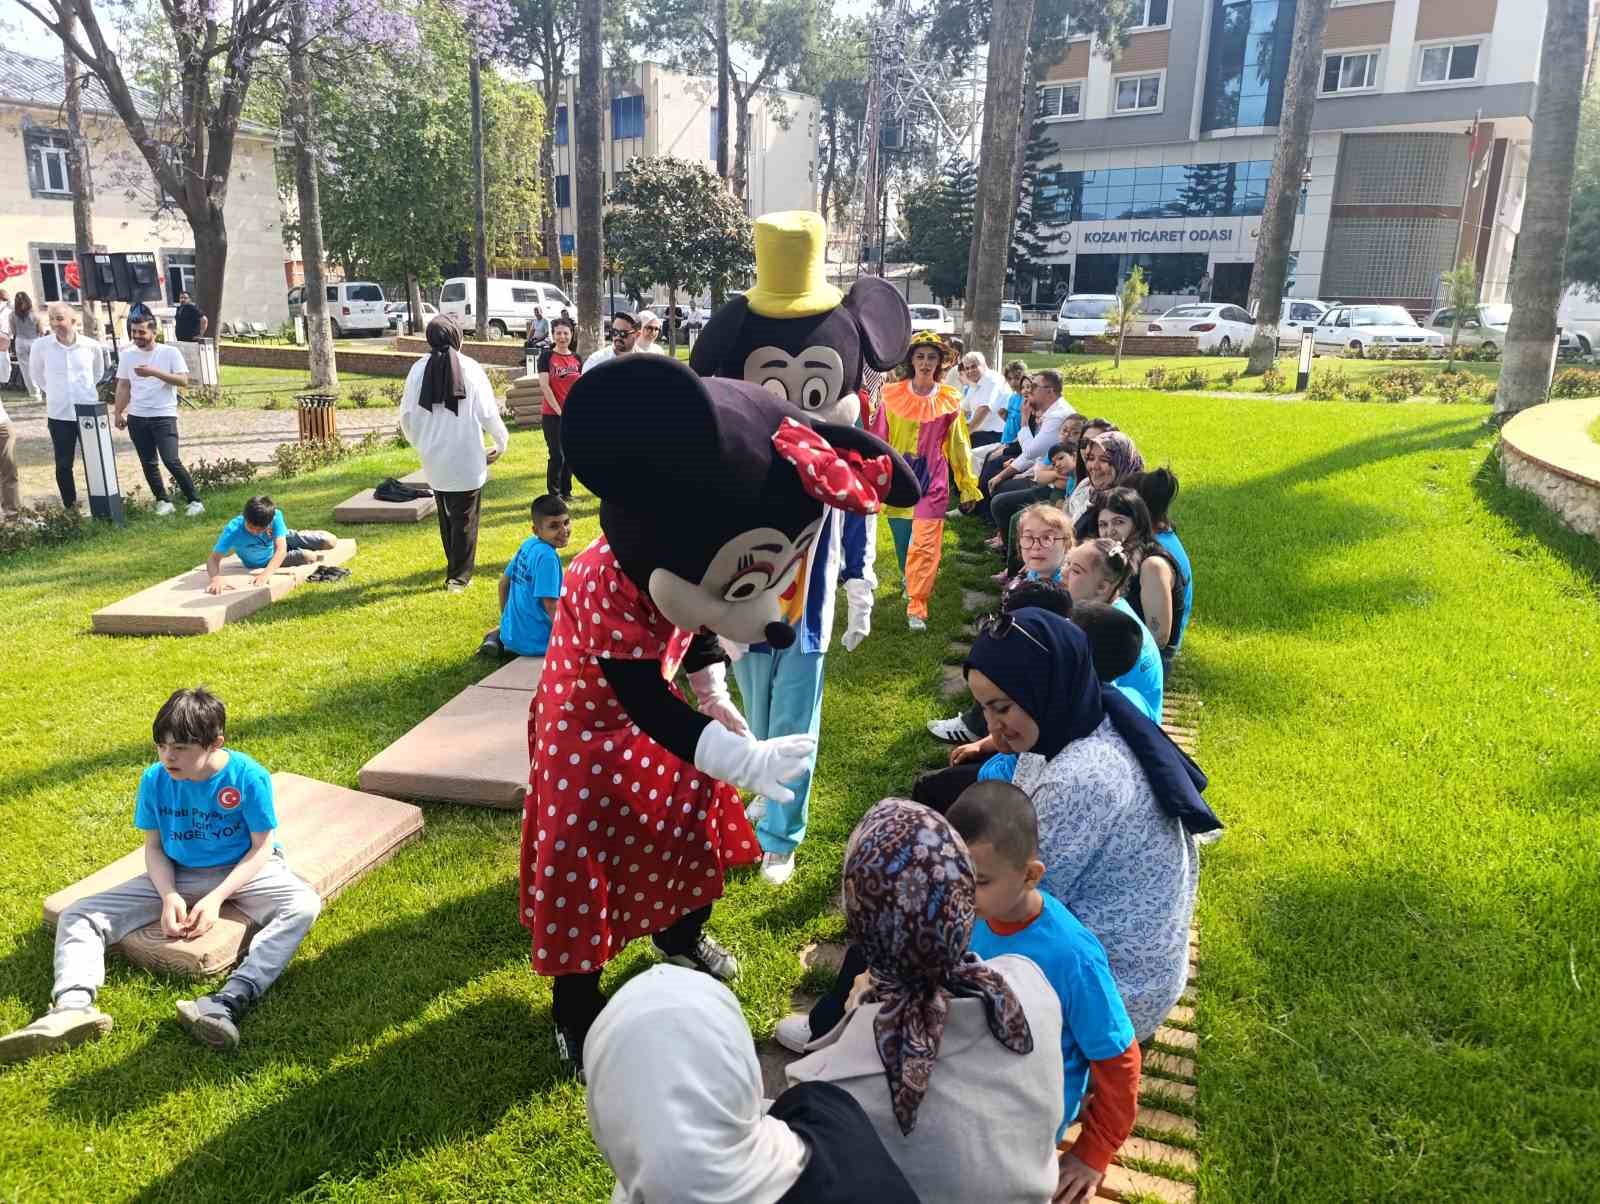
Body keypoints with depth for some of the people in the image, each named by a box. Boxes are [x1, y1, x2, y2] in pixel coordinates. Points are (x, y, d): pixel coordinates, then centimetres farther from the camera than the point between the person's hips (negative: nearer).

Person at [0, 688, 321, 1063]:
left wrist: (217, 898, -23)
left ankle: (229, 1002, -47)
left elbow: (261, 847, -12)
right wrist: (169, 896, -17)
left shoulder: (249, 776, -19)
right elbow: (154, 846, 1)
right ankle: (74, 1005, -34)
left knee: (304, 905, -34)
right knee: (78, 916, -10)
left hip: (241, 872, -4)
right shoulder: (155, 779, -9)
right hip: (176, 876, 4)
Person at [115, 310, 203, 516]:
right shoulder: (127, 355, 6)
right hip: (136, 418, 5)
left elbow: (183, 381, -14)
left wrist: (154, 372, -22)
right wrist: (119, 413, 8)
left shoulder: (170, 352, -5)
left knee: (171, 461, -12)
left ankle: (195, 501, -4)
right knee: (148, 463, 7)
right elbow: (123, 386, 12)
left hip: (164, 416, -5)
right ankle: (163, 501, 17)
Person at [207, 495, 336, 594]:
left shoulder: (275, 516, -38)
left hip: (283, 539, 1)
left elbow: (281, 550, -43)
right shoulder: (232, 530, -41)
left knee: (330, 541, -7)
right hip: (264, 561, -1)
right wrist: (216, 577, -65)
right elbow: (213, 559, -42)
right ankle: (316, 556, 20)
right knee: (307, 557, -22)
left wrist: (266, 574, -58)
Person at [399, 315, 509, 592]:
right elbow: (488, 413, -9)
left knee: (446, 515, 20)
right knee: (465, 518, 4)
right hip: (467, 457, -4)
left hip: (434, 458, 4)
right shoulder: (470, 368, -11)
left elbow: (407, 415, 2)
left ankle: (455, 565, 34)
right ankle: (459, 576, 4)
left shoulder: (419, 369, -2)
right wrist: (502, 442, 8)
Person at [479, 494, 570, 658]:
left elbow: (504, 582, 13)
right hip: (536, 642, -8)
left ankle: (498, 637, 11)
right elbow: (550, 605, -23)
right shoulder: (548, 557, -21)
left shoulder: (528, 544, 3)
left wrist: (506, 618, 25)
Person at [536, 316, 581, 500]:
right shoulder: (546, 356, -5)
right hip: (552, 414, -4)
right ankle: (554, 494, 6)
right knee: (557, 455, -6)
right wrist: (559, 410, -14)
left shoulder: (576, 358, 8)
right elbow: (544, 385, -11)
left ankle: (566, 492, 20)